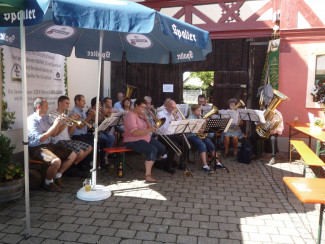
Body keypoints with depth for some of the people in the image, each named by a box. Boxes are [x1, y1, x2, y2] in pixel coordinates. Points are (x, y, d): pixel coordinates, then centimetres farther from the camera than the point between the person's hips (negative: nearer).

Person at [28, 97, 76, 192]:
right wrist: (54, 125, -21)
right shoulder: (32, 120, -15)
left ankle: (57, 177, 12)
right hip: (36, 148, -9)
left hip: (49, 145, 9)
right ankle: (48, 183, -6)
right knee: (56, 161, -34)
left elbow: (53, 133, 15)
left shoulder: (45, 117, 11)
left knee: (72, 155, 1)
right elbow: (41, 139, -24)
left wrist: (58, 123, -1)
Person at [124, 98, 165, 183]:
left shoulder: (141, 114, 12)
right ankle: (148, 175, -29)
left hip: (146, 138, 9)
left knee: (162, 149, 0)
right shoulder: (130, 115, -15)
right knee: (152, 150, -29)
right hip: (133, 141, -9)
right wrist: (149, 130, -32)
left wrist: (146, 120, -5)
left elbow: (148, 128, 13)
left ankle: (148, 162, 21)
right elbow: (134, 132, -27)